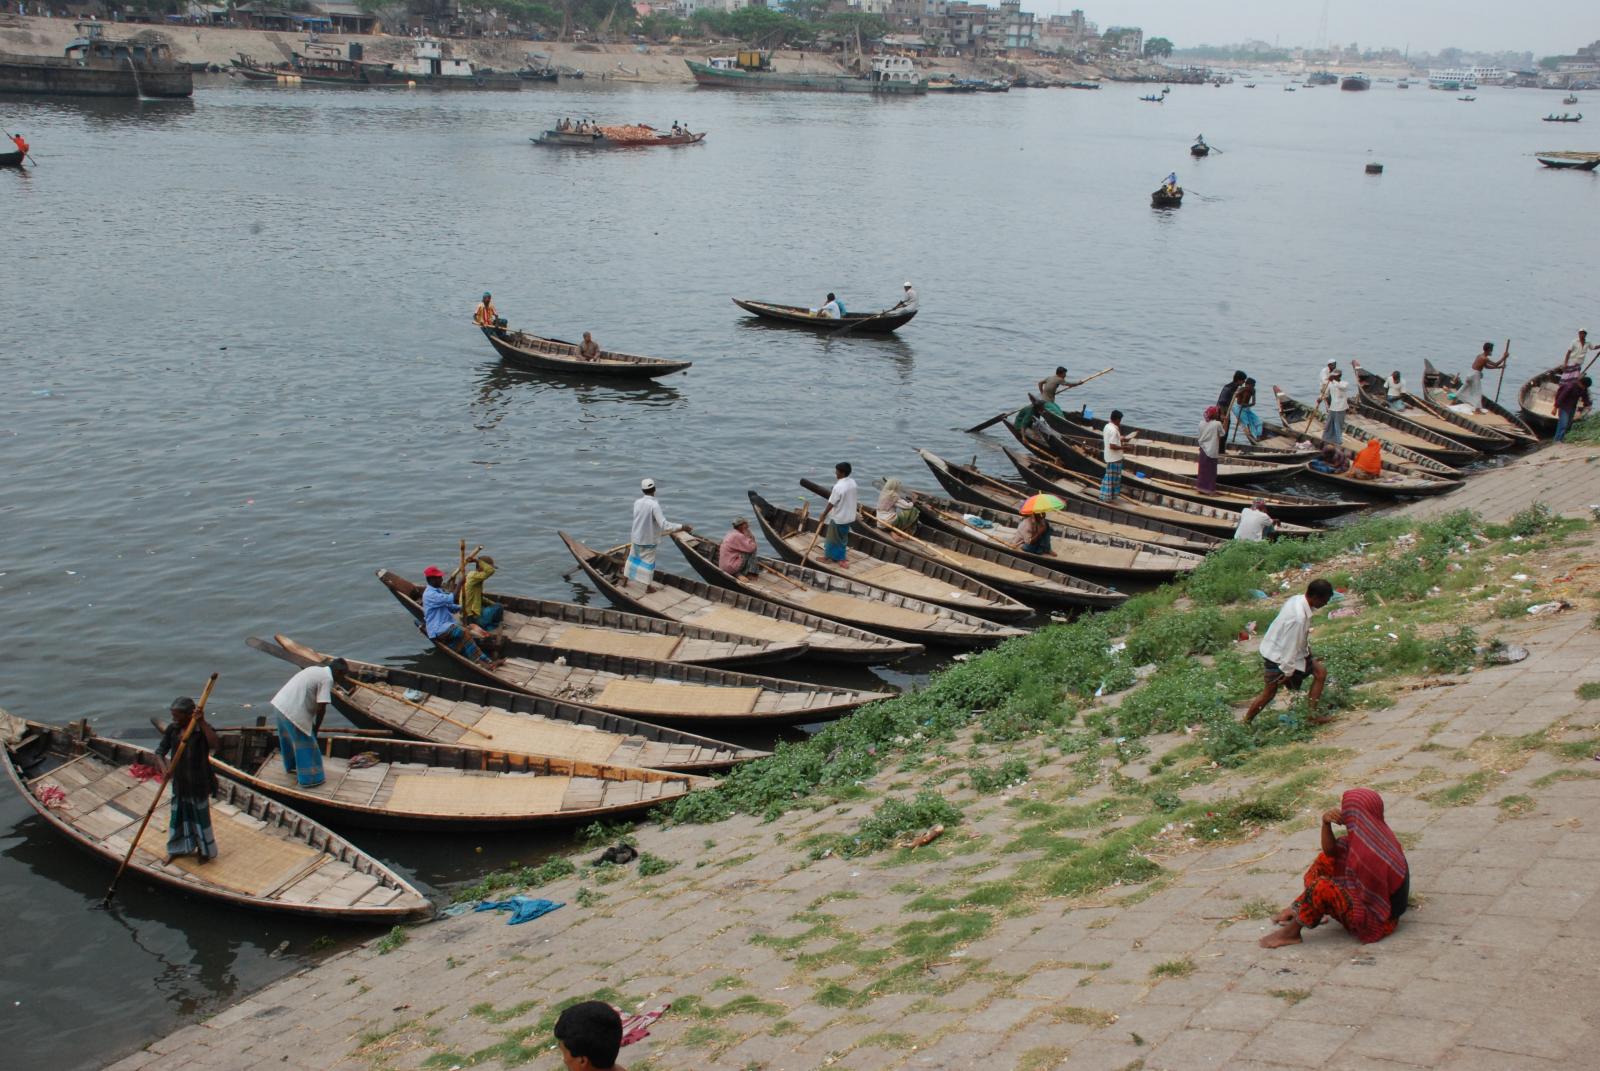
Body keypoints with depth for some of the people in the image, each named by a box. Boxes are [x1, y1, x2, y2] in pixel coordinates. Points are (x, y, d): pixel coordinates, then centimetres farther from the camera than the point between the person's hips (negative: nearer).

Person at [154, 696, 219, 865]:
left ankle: (205, 851, 26)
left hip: (198, 781, -5)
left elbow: (214, 745, -35)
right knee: (177, 813, 17)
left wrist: (202, 723, -41)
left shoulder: (202, 729, -16)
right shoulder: (172, 730, -2)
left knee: (200, 814, 8)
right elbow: (160, 751, -2)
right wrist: (163, 768, -22)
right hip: (179, 780, 5)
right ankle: (177, 848, 37)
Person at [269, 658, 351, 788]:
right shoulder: (327, 679, -10)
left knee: (289, 738, 28)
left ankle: (291, 766, 48)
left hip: (280, 703, 9)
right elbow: (321, 707, -14)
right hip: (293, 712, -9)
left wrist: (312, 725, 20)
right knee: (305, 743, 4)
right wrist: (316, 728, 1)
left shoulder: (316, 670, 18)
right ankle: (308, 778, 12)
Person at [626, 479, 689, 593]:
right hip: (649, 540, -5)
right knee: (648, 561, 10)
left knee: (633, 557, 22)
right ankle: (648, 587, 20)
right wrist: (682, 527, -25)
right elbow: (664, 525, -30)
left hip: (636, 537, 5)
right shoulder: (654, 505, -25)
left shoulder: (637, 502, -7)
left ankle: (625, 580, 34)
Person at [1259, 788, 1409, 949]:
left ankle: (1291, 933, -7)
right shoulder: (1369, 834, -4)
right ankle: (1299, 907, 15)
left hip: (1375, 921, -10)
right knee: (1325, 860, 14)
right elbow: (1329, 850, 3)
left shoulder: (1371, 854, -32)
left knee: (1321, 887, -27)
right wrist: (1326, 823, -15)